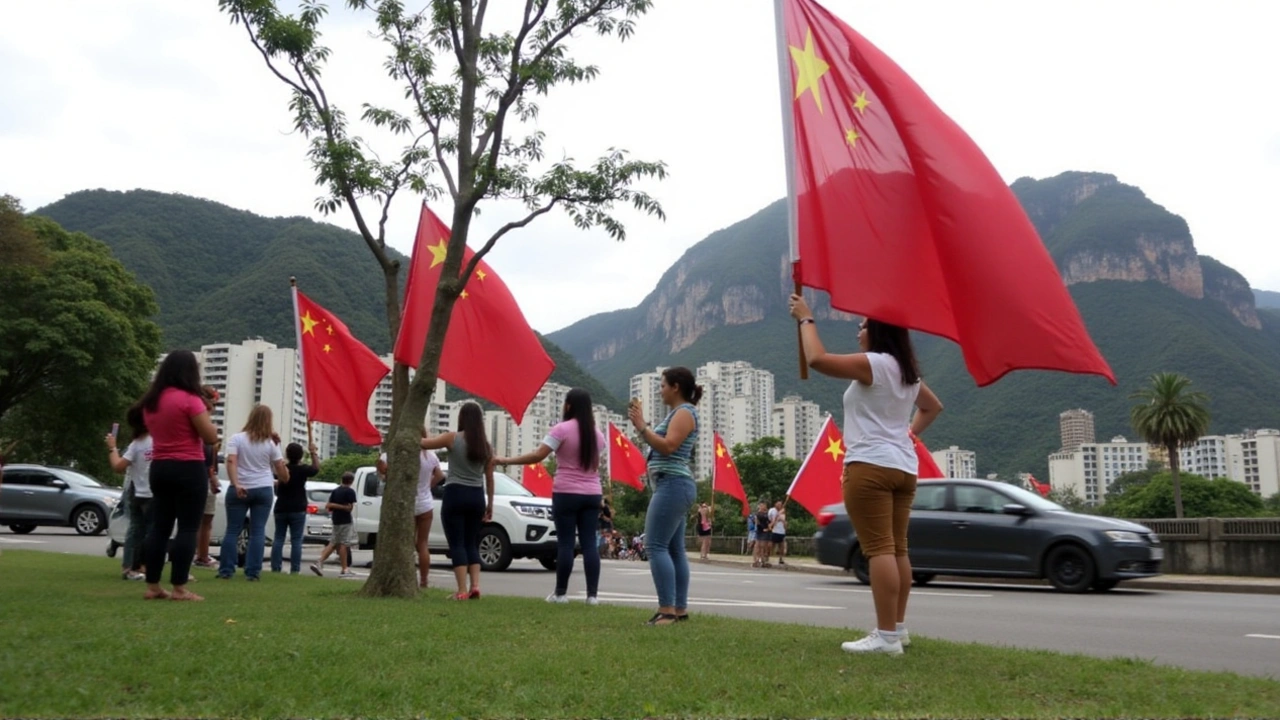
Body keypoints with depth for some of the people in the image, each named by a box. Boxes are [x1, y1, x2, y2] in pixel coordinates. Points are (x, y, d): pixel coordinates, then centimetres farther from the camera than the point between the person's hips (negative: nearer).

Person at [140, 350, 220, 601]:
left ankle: (152, 586, 12)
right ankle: (179, 588, -4)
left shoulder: (150, 400, 9)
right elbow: (211, 436, -15)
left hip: (159, 468, 8)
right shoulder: (189, 399, -14)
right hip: (188, 469, -7)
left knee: (159, 526, 10)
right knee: (187, 528, -3)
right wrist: (204, 413, 1)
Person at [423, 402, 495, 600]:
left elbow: (423, 443, -3)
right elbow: (489, 478, 8)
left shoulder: (453, 438, -7)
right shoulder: (485, 445, 5)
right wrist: (490, 503, 15)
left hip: (455, 494, -4)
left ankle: (462, 590, -8)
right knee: (472, 543, 14)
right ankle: (475, 585, 2)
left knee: (457, 544, -1)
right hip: (477, 496, 4)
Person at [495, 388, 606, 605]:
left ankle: (560, 593, 7)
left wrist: (505, 460, -11)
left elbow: (537, 456, -15)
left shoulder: (562, 429, -9)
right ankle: (592, 594, 2)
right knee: (590, 543, 4)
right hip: (592, 494, 5)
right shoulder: (597, 433, 9)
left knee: (565, 543, 1)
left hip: (566, 493, -5)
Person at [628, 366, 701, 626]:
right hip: (675, 486, 11)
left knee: (655, 545, -14)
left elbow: (667, 447, -21)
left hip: (673, 485, -11)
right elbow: (659, 446, 19)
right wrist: (642, 425, 12)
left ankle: (667, 609, -17)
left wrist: (642, 426, -14)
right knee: (674, 549, 9)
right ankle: (680, 609, 10)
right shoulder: (677, 413, 20)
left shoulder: (684, 412, -10)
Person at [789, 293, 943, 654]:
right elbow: (933, 406, 36)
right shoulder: (908, 372, 19)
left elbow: (817, 359, -17)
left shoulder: (873, 363, -9)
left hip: (870, 465, -9)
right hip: (903, 467, 9)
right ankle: (898, 627, 17)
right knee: (897, 548, 11)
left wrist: (806, 319, -4)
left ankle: (886, 636, -15)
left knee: (879, 548, -12)